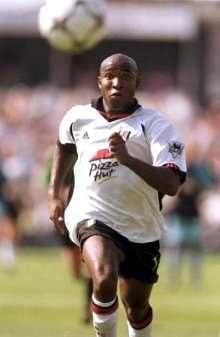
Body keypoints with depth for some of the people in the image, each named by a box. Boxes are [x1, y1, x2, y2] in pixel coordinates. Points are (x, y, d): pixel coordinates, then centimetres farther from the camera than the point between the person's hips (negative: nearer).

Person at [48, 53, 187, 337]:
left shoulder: (156, 125, -8)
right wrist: (53, 194, 21)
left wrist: (128, 159, -33)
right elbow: (65, 146, 28)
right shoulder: (78, 117, 3)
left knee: (137, 308, 13)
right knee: (105, 280, -31)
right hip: (91, 215, -1)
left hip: (140, 228, 1)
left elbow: (171, 185, -20)